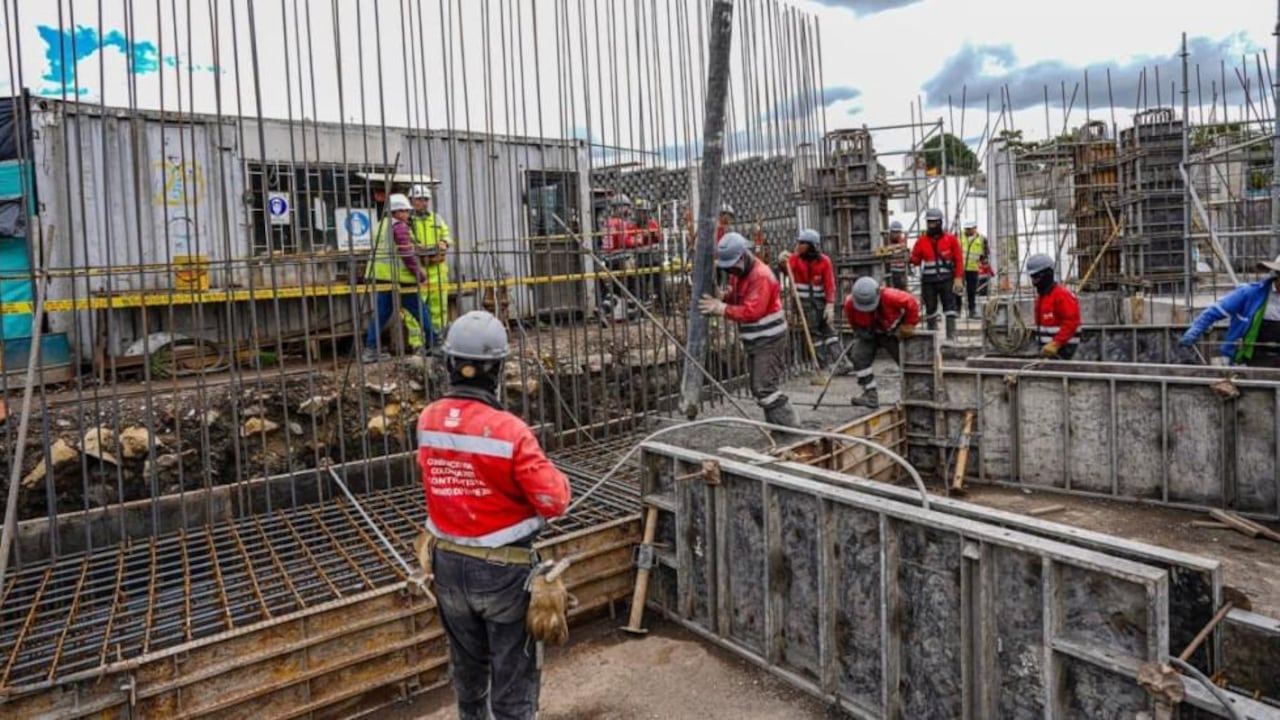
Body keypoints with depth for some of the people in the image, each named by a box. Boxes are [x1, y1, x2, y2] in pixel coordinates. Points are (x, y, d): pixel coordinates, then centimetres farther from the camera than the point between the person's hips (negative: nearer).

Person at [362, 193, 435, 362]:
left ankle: (370, 349, 6)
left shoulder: (381, 225, 18)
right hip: (399, 277, -8)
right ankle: (434, 344, 10)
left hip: (382, 277, 8)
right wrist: (420, 274, -11)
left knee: (381, 313, 9)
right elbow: (407, 253, -16)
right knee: (421, 311, 3)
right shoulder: (400, 227, -9)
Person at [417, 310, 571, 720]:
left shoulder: (427, 422, -8)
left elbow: (437, 480, 1)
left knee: (466, 665, 28)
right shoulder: (509, 430, -25)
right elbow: (555, 502, -22)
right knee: (513, 674, 12)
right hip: (503, 569, -5)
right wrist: (556, 479, -2)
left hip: (448, 564, 6)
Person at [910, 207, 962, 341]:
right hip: (928, 281, 2)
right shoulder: (922, 241, 6)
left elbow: (958, 260, 1)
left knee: (950, 307, -7)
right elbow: (916, 260, 7)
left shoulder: (950, 239, 3)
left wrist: (958, 278, -6)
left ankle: (951, 336, -7)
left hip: (947, 279, -1)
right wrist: (910, 258, -16)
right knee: (930, 309, 8)